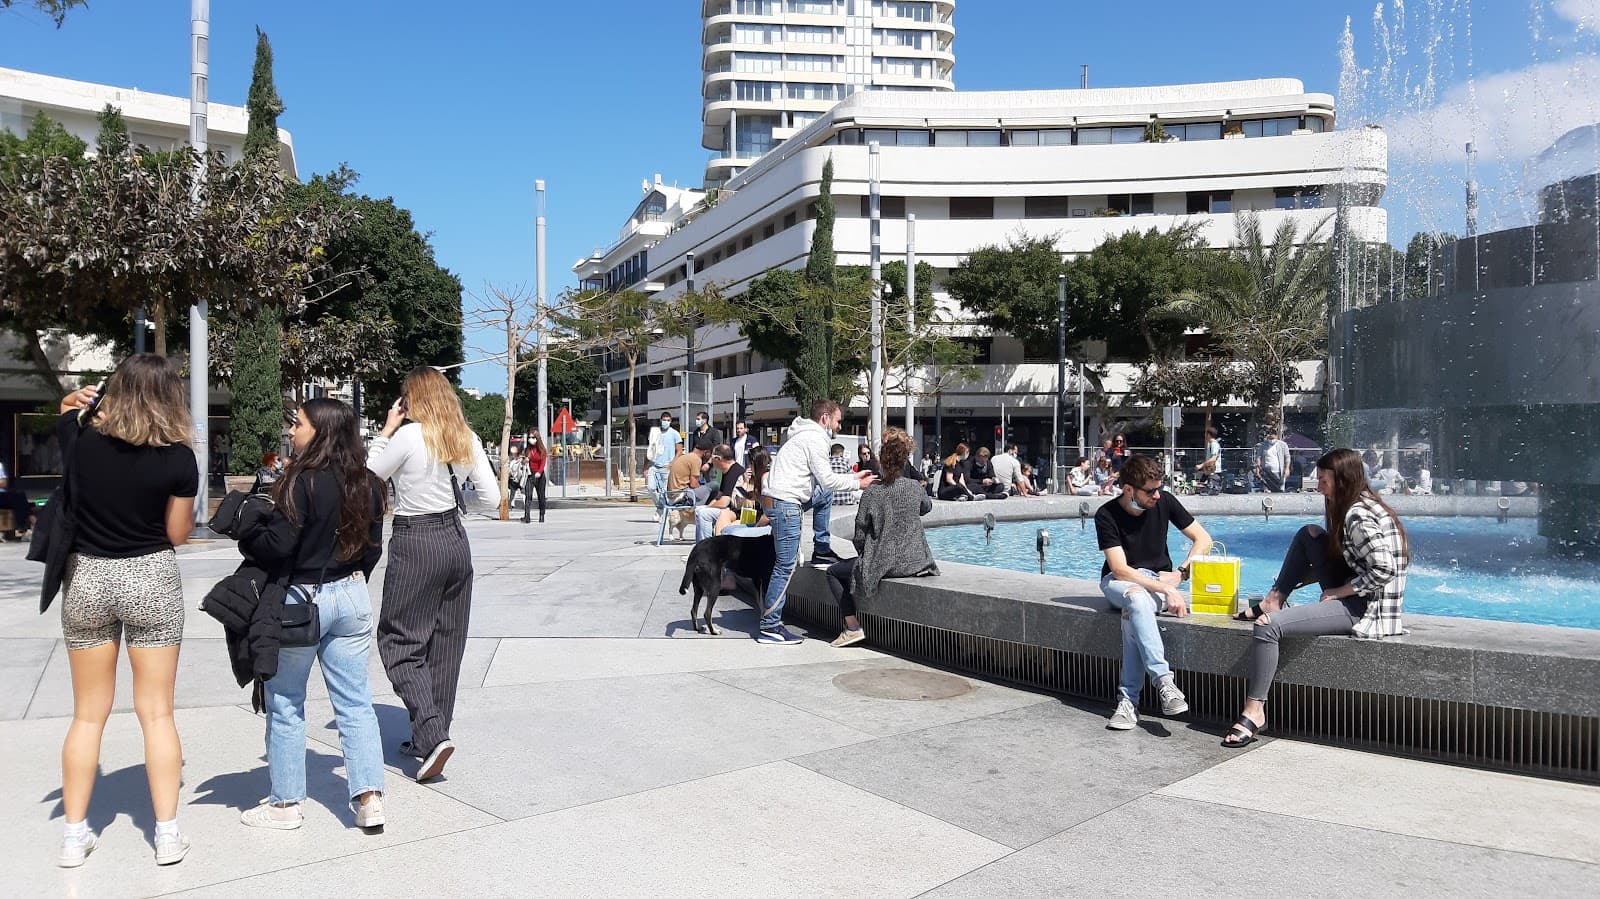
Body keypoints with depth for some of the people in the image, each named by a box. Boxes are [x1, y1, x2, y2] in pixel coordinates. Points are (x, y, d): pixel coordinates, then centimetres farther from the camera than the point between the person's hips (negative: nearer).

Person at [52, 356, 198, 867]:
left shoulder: (81, 441, -4)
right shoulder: (178, 458, -13)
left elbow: (66, 410, 21)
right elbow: (178, 534, -4)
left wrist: (81, 401, 3)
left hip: (87, 577, 3)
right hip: (150, 579, -2)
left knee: (88, 713, 13)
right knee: (157, 712, 4)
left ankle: (75, 835, 18)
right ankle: (167, 834, 8)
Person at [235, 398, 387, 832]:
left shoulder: (304, 481, -17)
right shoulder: (366, 483, 4)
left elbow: (277, 546, -18)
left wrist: (246, 533, 1)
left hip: (303, 598, -6)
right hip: (353, 596, 6)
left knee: (285, 703, 10)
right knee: (355, 702, 9)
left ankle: (285, 803, 20)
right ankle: (370, 797, 7)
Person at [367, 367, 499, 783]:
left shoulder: (409, 435, -13)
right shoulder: (466, 438, 3)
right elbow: (492, 499, 4)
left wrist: (386, 430, 3)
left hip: (415, 543, -6)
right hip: (455, 540, 6)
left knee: (400, 641, 4)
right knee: (446, 643, 13)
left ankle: (432, 735, -9)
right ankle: (430, 738, 23)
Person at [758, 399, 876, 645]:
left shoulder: (807, 435, 21)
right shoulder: (815, 438, -10)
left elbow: (822, 478, 24)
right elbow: (827, 479, -13)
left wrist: (853, 476, 20)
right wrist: (857, 484, -1)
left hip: (784, 499, 10)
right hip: (786, 503, -10)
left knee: (825, 496, 26)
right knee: (786, 566, -8)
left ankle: (821, 551, 26)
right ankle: (769, 627, -6)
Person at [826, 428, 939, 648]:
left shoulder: (872, 492, -13)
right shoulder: (914, 487, -2)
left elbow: (860, 535, -9)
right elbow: (927, 507, 22)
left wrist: (864, 557, 9)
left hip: (883, 564, -5)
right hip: (914, 562, 5)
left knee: (834, 572, 14)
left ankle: (853, 627, 4)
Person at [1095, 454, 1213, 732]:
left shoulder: (1164, 502, -4)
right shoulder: (1107, 515, -14)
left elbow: (1203, 539, 4)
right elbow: (1120, 569, -20)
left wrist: (1180, 574, -10)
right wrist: (1166, 589, -29)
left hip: (1158, 580, 2)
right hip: (1119, 582, -2)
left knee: (1133, 613, -34)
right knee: (1138, 599, -39)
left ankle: (1129, 699, -34)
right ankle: (1164, 680, -46)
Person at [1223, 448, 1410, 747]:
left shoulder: (1358, 516, -18)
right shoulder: (1358, 506, 13)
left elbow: (1383, 571, -26)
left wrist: (1335, 592, -15)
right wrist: (1305, 576, 9)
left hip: (1364, 609, -11)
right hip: (1351, 595, 11)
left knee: (1268, 627, -21)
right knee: (1309, 534, 13)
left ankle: (1255, 711, -15)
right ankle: (1273, 601, 12)